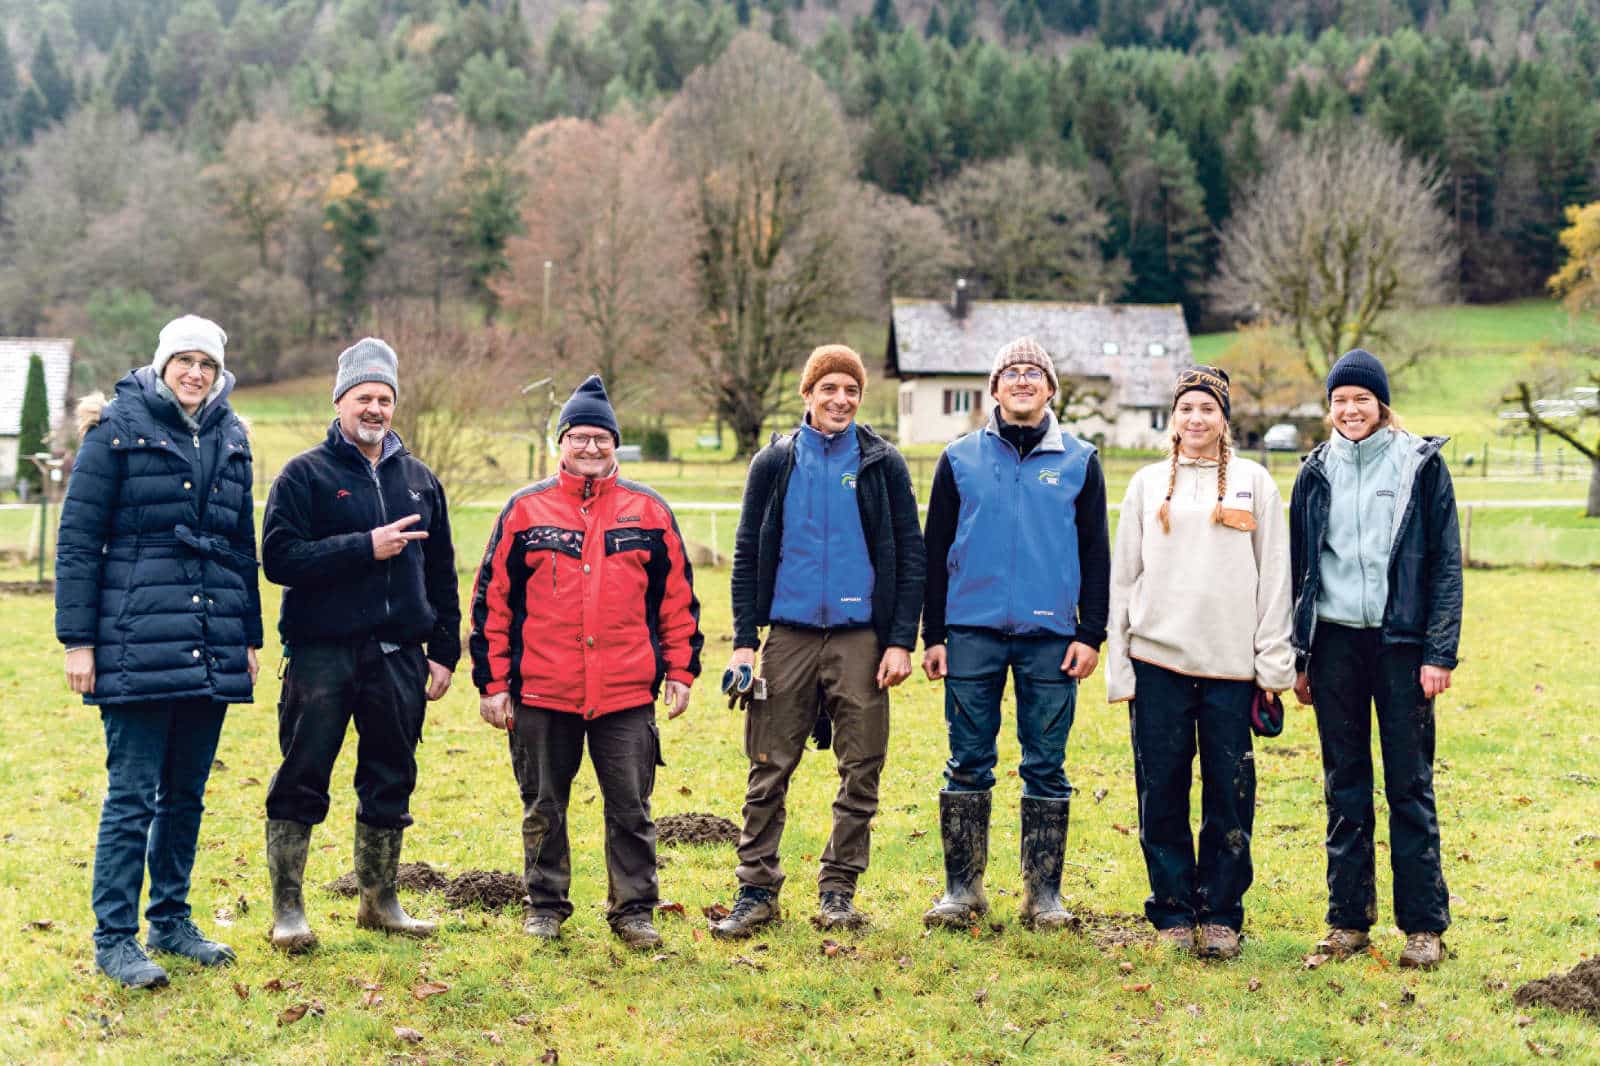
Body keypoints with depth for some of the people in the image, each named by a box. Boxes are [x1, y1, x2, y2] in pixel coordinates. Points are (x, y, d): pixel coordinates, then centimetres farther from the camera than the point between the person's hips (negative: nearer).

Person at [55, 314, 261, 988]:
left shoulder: (231, 438, 13)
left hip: (213, 650, 5)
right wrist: (78, 638, -8)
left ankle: (171, 921, 24)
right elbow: (77, 538, -3)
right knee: (133, 793, -4)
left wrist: (250, 636, 18)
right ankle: (114, 939, 5)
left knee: (187, 792, 12)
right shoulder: (119, 427, -2)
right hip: (137, 645, -5)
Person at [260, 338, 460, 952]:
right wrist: (366, 548, -18)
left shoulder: (420, 480, 14)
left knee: (391, 785, 11)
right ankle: (287, 909, 8)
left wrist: (444, 651, 10)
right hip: (322, 654, -4)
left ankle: (379, 902, 24)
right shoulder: (306, 475, -1)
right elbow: (279, 557, -13)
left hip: (399, 658, 5)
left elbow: (441, 574, 17)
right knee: (301, 784, -1)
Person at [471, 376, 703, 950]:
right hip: (541, 691, 0)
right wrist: (492, 680, 1)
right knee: (543, 808, 11)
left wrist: (680, 670, 6)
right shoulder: (525, 510, 3)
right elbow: (492, 600, 4)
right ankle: (545, 906, 26)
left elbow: (677, 596, 10)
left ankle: (633, 909, 17)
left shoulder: (649, 511, 6)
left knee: (630, 809, 5)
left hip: (627, 693, 0)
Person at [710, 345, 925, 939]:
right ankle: (757, 889, 10)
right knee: (769, 769, 1)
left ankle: (838, 890, 15)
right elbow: (747, 554, 9)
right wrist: (744, 641, 1)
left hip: (861, 638, 0)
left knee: (861, 770, 3)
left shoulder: (883, 465, 5)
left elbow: (910, 556, 4)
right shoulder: (774, 464, 8)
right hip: (790, 634, 1)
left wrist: (901, 641, -4)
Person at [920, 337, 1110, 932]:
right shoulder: (961, 458, 8)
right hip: (971, 634, 0)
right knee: (968, 765, 4)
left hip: (1051, 636, 0)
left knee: (1046, 768, 3)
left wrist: (1091, 633, 0)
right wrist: (932, 636, 3)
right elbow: (936, 551, 8)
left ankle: (1044, 893, 12)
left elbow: (1095, 553, 8)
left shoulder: (1079, 461, 8)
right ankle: (962, 888, 13)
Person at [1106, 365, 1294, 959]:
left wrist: (1274, 662, -2)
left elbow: (1274, 576, 5)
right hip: (1157, 661, 1)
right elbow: (1124, 577, 10)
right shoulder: (1148, 484, 11)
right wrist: (1118, 664, 4)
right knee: (1162, 791, 2)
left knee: (1230, 793, 1)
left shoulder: (1253, 481, 8)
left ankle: (1221, 914, 12)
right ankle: (1173, 914, 13)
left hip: (1231, 664, -1)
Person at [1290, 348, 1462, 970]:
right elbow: (1299, 567, 12)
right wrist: (1297, 657, 8)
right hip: (1334, 643, 3)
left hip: (1400, 641, -3)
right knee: (1344, 786, 8)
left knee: (1410, 785, 0)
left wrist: (1439, 652, -8)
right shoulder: (1316, 473, 9)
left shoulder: (1421, 464, 1)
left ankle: (1425, 924, 8)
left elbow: (1446, 563, -1)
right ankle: (1349, 918, 16)